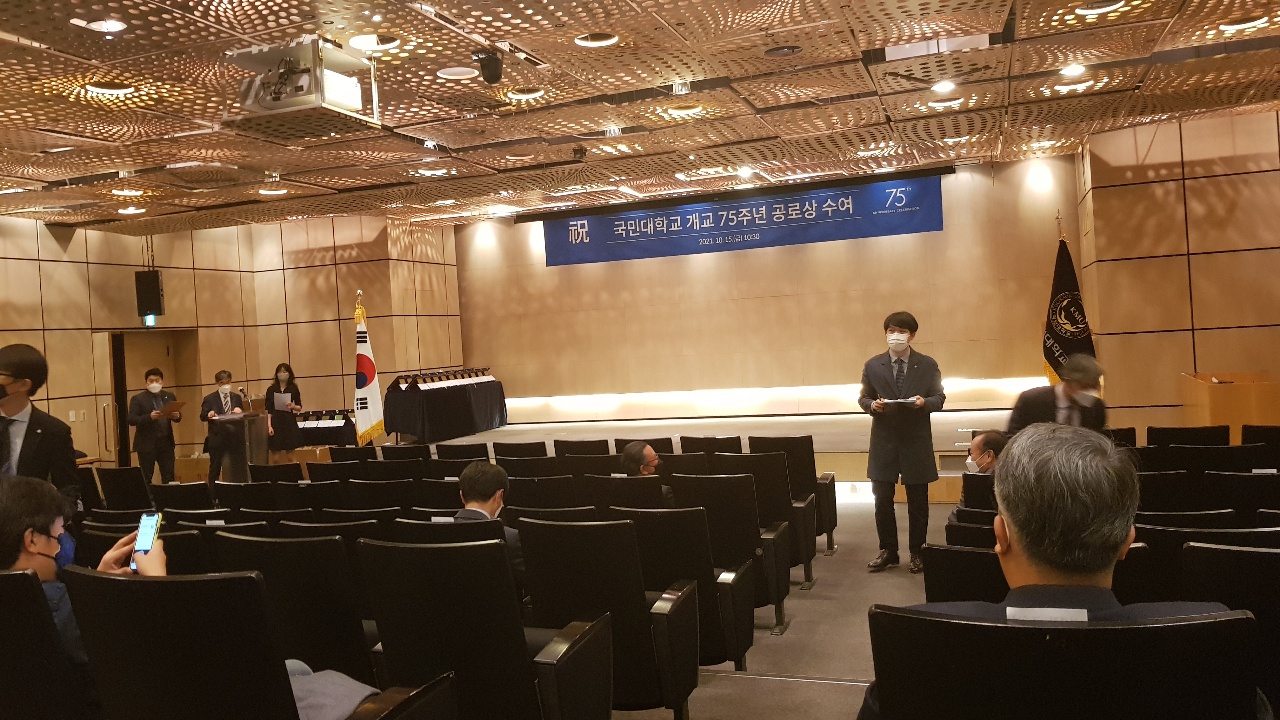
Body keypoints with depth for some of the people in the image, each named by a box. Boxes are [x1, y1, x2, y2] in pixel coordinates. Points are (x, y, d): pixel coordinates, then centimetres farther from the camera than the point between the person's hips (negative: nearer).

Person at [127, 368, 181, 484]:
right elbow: (131, 420, -10)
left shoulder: (170, 397, 10)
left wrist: (176, 416, -13)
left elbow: (178, 417, 11)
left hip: (166, 443, 3)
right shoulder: (138, 399, -2)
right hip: (146, 444, -3)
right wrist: (150, 417, -26)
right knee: (145, 479, 2)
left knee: (169, 478, 3)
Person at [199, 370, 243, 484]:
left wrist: (239, 411, -11)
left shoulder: (237, 397, 11)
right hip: (217, 439, -3)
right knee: (215, 468, 2)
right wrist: (209, 415, -29)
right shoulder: (210, 399, 1)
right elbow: (202, 417, -6)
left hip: (233, 438, 3)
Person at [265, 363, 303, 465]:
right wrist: (269, 426, -10)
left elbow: (300, 407, 8)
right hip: (276, 423, 0)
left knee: (290, 457, 2)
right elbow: (268, 410, 0)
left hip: (290, 423, 1)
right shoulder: (271, 390, 2)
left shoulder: (293, 389, 4)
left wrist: (293, 406, -14)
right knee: (276, 458, -1)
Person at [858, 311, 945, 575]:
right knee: (882, 500, 7)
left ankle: (916, 552, 23)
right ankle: (888, 551, 21)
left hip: (917, 441, -1)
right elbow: (863, 398, 7)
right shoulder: (872, 366, 2)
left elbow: (939, 399, 2)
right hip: (884, 441, 1)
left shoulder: (928, 365, 0)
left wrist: (925, 402, -20)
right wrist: (872, 405, -16)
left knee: (917, 501, 9)